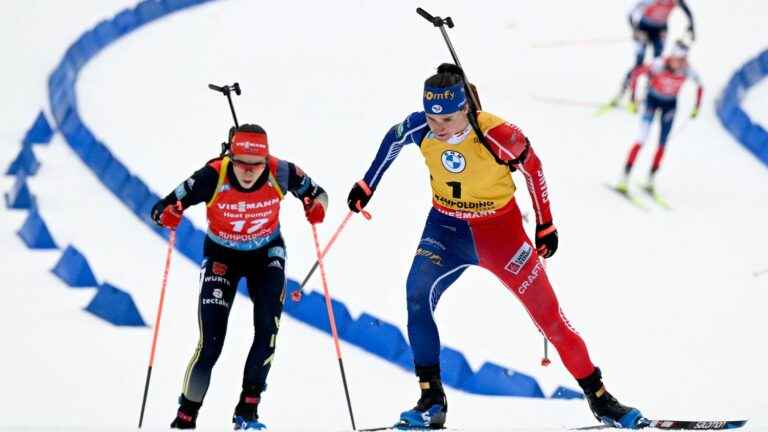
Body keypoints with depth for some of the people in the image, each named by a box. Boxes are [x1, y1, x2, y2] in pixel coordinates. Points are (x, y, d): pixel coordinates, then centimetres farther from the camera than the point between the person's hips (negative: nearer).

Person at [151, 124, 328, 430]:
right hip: (222, 257, -2)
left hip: (266, 255, 2)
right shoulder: (212, 177, -30)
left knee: (267, 330, -16)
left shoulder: (280, 173, -25)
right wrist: (167, 215, -46)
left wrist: (316, 206, -29)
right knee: (211, 344, -9)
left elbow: (316, 194, -5)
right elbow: (161, 209, -23)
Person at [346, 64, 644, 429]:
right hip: (447, 227, 2)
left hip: (499, 230, -2)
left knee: (547, 311, 2)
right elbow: (393, 140, 6)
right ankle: (431, 400, -14)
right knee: (418, 296, -23)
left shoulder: (497, 135, -28)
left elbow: (533, 168, -10)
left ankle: (597, 396, 17)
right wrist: (366, 186, 12)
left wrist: (545, 225, 0)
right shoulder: (420, 128, -18)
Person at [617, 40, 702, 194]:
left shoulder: (687, 71, -22)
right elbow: (636, 73, -22)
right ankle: (625, 178, -13)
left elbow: (700, 87, -2)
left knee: (662, 144, 3)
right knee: (642, 139, -14)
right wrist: (633, 97, -23)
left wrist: (697, 107, -1)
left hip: (670, 104, 3)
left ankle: (652, 179, 18)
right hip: (653, 99, -3)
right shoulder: (659, 65, -31)